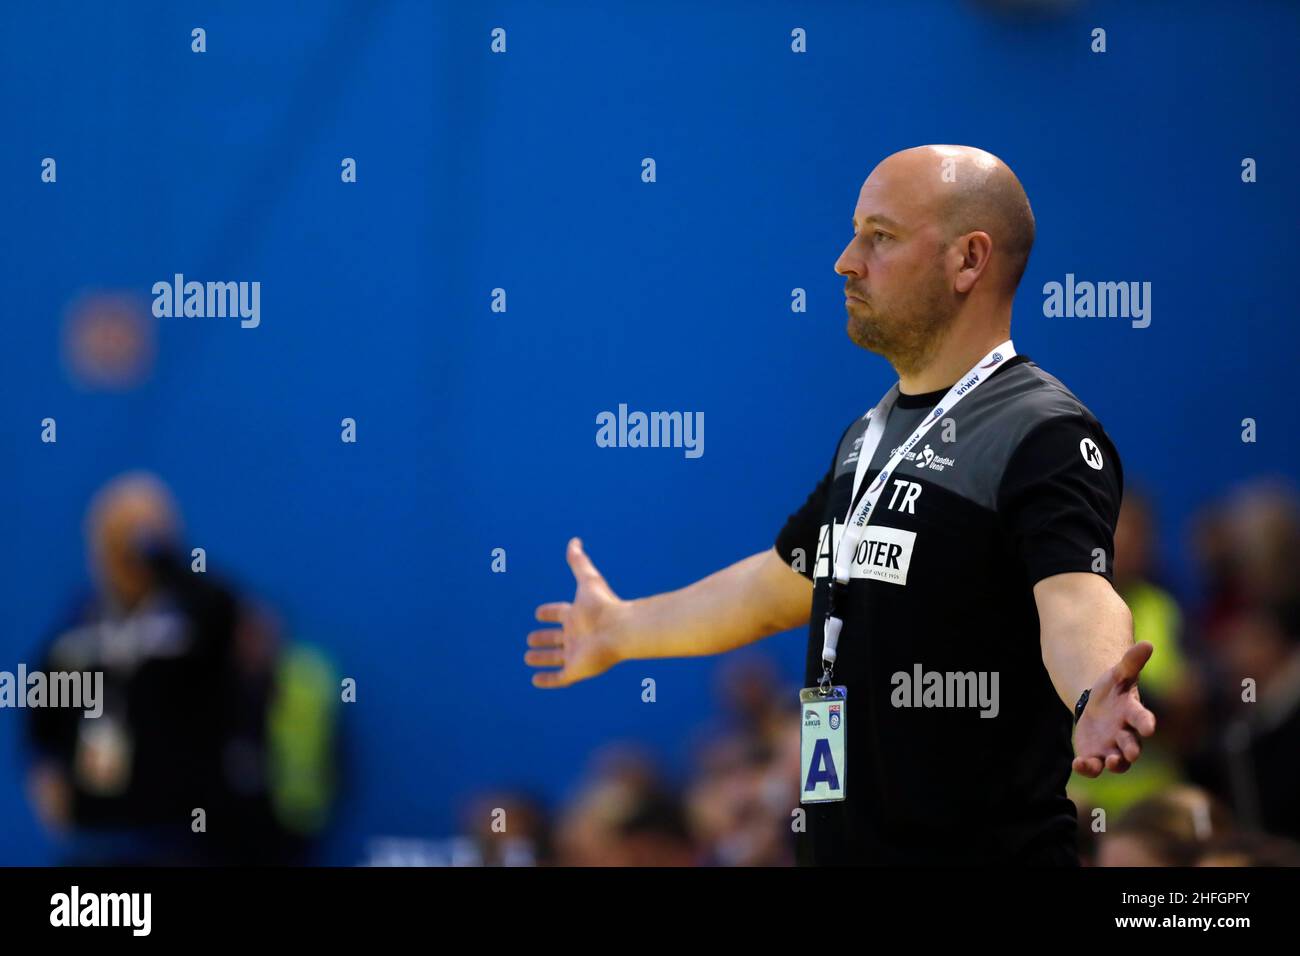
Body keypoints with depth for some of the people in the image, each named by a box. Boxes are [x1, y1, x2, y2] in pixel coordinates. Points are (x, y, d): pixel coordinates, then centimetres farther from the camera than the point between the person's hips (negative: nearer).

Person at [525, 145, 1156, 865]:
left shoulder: (1045, 436, -14)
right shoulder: (869, 434, 15)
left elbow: (1076, 601, -30)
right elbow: (779, 584, 29)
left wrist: (1095, 704, -51)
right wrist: (622, 630, 41)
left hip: (985, 847, -8)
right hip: (840, 844, 8)